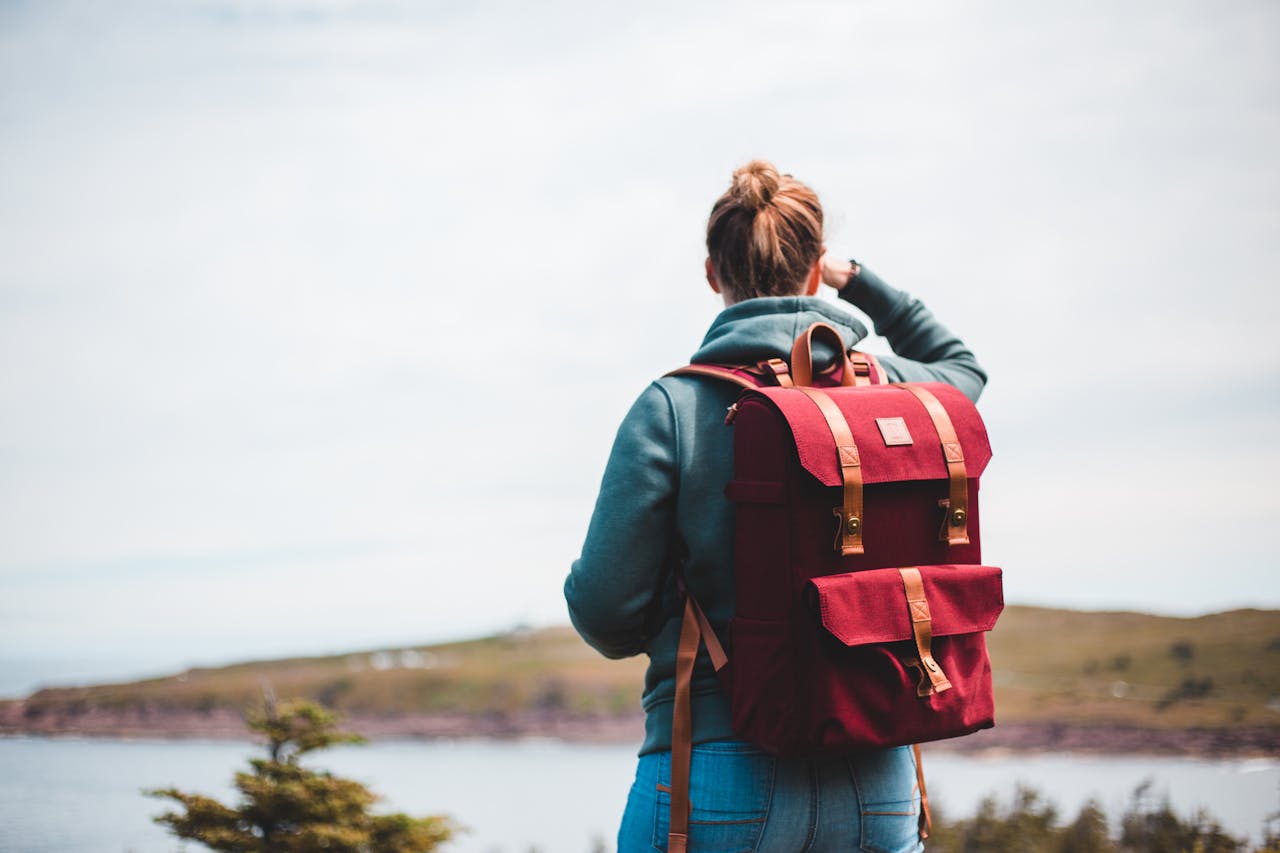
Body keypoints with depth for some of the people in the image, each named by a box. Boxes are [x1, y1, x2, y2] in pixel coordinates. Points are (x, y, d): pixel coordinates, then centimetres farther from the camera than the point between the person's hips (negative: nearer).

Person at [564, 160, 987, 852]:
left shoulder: (672, 407, -7)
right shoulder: (890, 387, 4)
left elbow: (605, 611, -8)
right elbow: (961, 364, 31)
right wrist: (860, 283, 32)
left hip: (720, 782, -3)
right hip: (878, 783, 4)